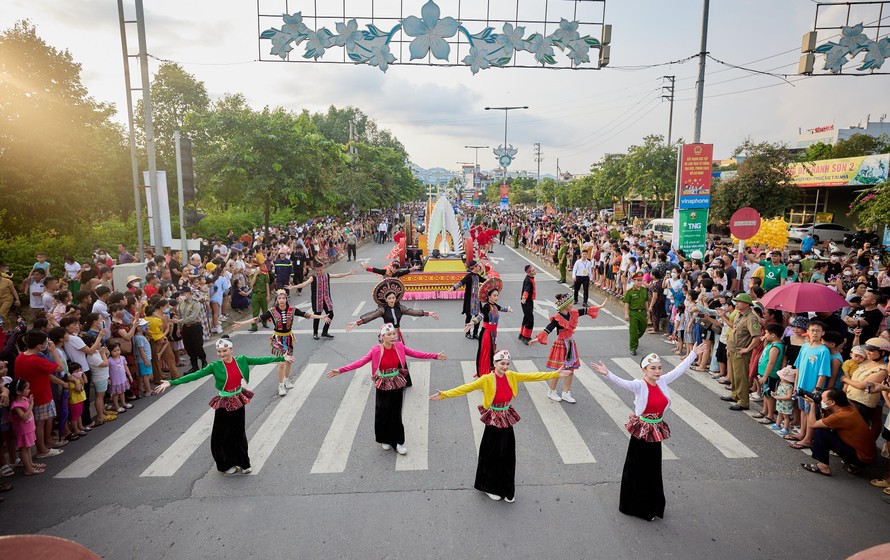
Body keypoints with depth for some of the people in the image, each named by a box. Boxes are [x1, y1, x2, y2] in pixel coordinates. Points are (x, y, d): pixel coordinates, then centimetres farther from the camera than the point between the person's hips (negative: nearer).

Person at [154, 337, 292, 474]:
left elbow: (260, 360, -4)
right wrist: (171, 382, -25)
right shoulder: (215, 366, -14)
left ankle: (242, 462, 33)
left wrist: (281, 358, -3)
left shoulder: (241, 360, -7)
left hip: (239, 400, 2)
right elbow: (195, 375, -18)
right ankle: (227, 464, 30)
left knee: (239, 433, 15)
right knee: (223, 435, 8)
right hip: (224, 404, -2)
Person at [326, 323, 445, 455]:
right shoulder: (376, 350, -15)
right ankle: (385, 440, 32)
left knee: (396, 414, 8)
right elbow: (360, 362, -15)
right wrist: (340, 370, -22)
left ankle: (397, 442, 23)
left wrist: (435, 356, -4)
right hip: (382, 387, -1)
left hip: (397, 385, 2)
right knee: (382, 414, 8)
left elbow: (416, 353, -1)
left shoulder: (399, 347, -8)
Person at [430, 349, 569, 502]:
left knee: (508, 457, 12)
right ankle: (489, 487, 32)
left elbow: (533, 376, 2)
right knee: (493, 456, 9)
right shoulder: (487, 380, -18)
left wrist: (555, 374, 2)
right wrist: (444, 395, -32)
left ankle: (507, 490, 29)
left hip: (507, 421, 4)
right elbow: (466, 388, -23)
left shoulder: (511, 376, -4)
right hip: (494, 422, -4)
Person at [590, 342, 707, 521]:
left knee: (653, 469, 19)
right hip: (642, 431, -6)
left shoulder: (662, 381, -1)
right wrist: (607, 373, -56)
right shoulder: (639, 385, -19)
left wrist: (693, 354, 15)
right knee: (638, 469, 7)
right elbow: (622, 382, -37)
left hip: (656, 431, 6)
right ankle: (636, 506, 23)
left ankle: (652, 505, 36)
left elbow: (679, 369, 10)